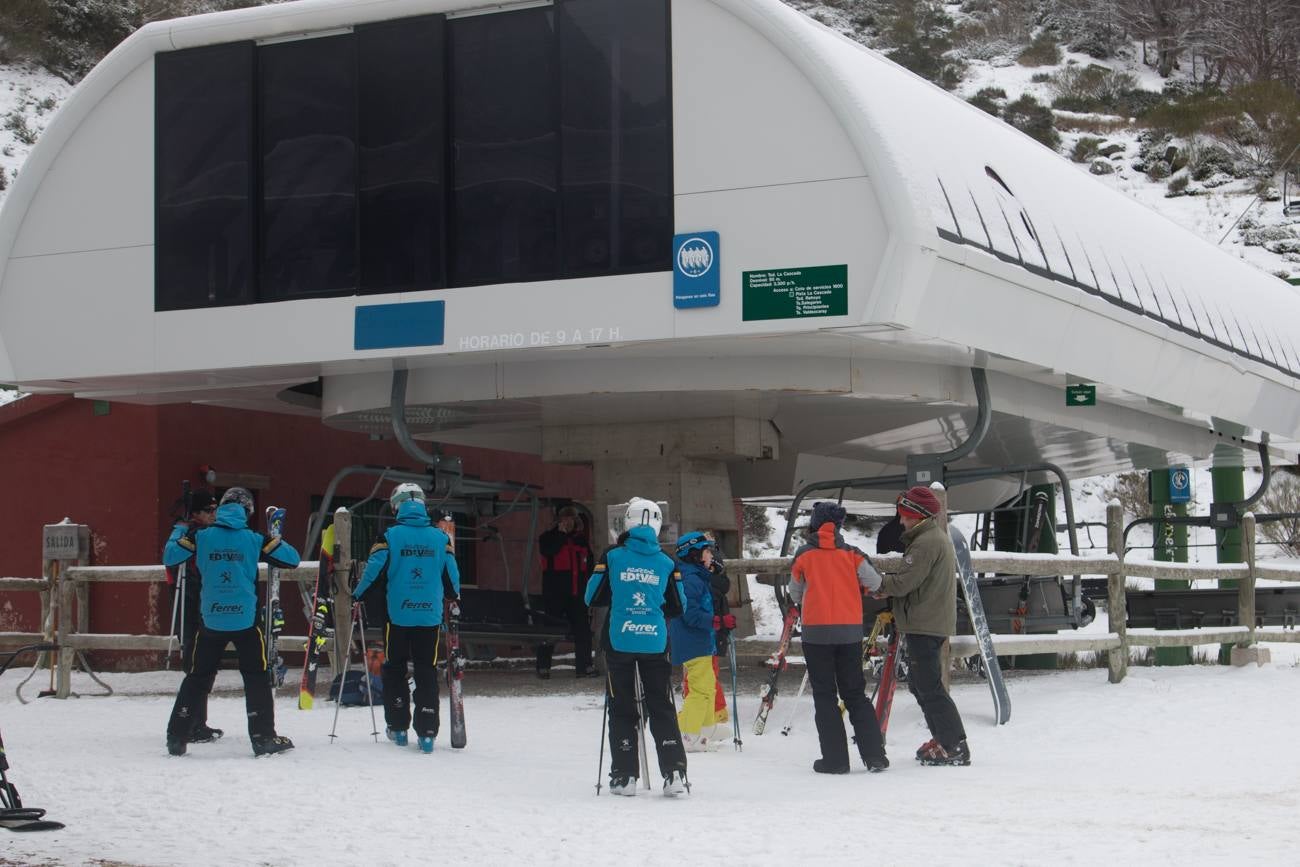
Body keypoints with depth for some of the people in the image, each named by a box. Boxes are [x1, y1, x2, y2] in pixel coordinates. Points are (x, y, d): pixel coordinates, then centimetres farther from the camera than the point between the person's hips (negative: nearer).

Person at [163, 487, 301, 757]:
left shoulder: (201, 537, 1)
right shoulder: (254, 540, -1)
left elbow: (168, 558, 9)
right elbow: (292, 559, 3)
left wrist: (183, 535, 24)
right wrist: (273, 541, 19)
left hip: (211, 621, 2)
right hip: (246, 621, -2)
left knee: (198, 677, 11)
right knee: (257, 678, 7)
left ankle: (177, 737, 10)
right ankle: (264, 738, 3)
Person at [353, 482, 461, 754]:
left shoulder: (390, 536, -6)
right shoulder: (440, 538, 2)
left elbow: (374, 570, -6)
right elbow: (452, 576, 8)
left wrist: (357, 596, 11)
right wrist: (454, 600, 27)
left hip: (398, 615, -2)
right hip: (430, 616, 2)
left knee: (394, 670, 14)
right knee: (427, 672, 6)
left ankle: (398, 727, 15)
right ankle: (426, 732, 0)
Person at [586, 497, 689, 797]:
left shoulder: (612, 557, -5)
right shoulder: (667, 563, -1)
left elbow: (592, 597, 1)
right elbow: (678, 607, 6)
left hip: (619, 642, -1)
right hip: (655, 643, 1)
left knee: (622, 710, 7)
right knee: (662, 709, 8)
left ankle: (624, 776, 6)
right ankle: (674, 773, 1)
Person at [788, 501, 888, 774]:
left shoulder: (803, 555, -1)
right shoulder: (851, 554, 2)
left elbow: (795, 594, 10)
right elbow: (874, 582, 2)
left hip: (816, 632, -2)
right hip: (850, 631, 2)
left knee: (824, 696, 4)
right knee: (855, 693, 11)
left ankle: (835, 759, -2)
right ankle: (874, 755, 4)